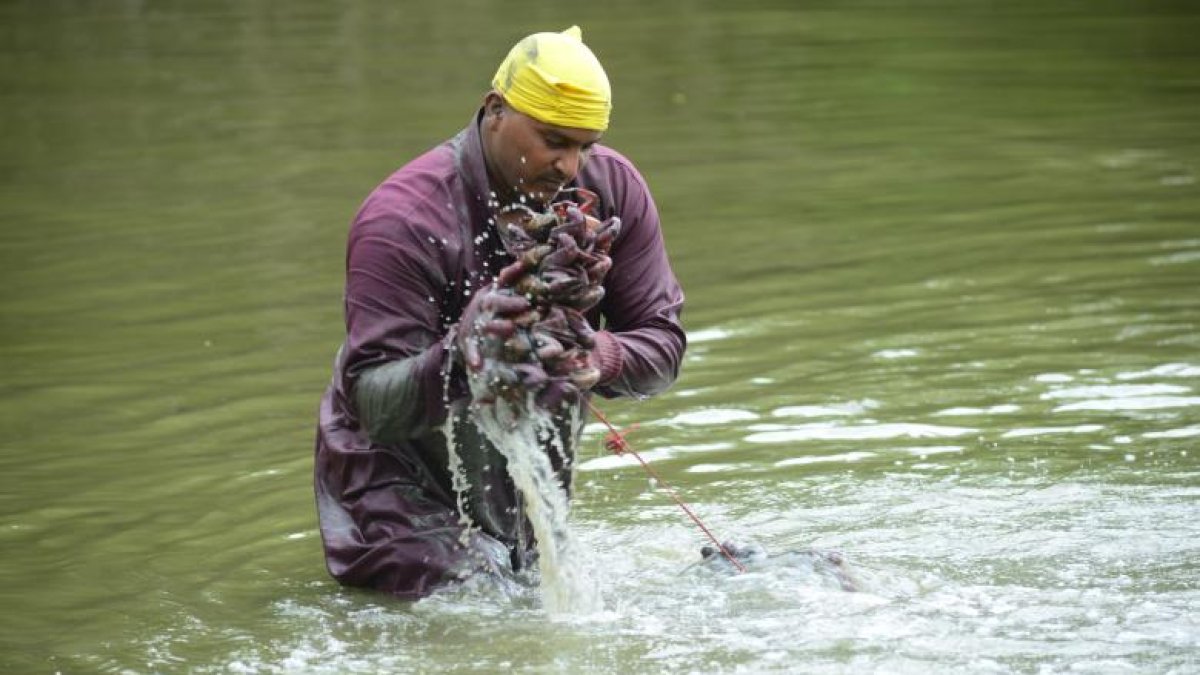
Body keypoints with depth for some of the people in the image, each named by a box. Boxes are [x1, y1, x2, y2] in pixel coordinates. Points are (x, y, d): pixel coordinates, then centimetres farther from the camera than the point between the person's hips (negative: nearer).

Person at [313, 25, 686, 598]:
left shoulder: (613, 190, -9)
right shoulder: (403, 221, -27)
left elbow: (663, 341, -8)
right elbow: (374, 406, -30)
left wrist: (605, 358, -32)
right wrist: (457, 353, -50)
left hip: (529, 490, 6)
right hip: (407, 486, -6)